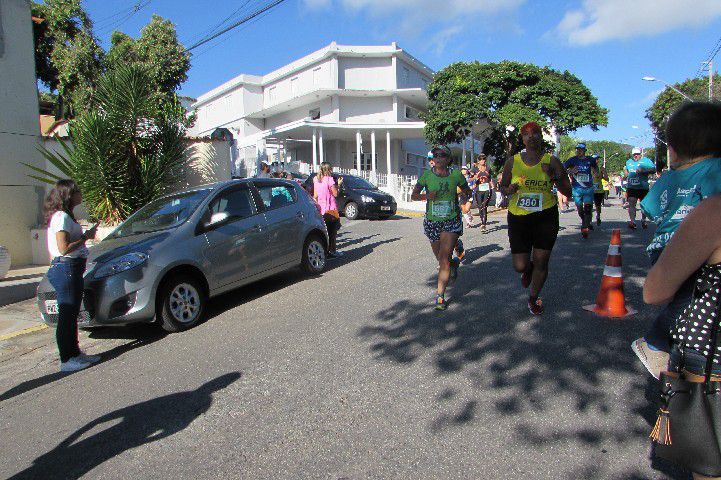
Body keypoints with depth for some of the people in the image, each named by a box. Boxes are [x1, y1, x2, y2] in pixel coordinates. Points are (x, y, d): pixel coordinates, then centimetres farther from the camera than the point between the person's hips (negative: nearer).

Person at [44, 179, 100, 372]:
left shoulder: (63, 216, 17)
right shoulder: (61, 217, -14)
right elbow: (64, 248, -21)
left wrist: (85, 235, 10)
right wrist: (86, 236, -13)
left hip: (72, 269, 11)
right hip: (66, 269, -11)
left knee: (71, 314, 16)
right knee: (67, 315, -5)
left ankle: (75, 353, 25)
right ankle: (66, 360, 2)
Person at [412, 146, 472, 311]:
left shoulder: (456, 175, -3)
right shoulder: (426, 175, -3)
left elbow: (467, 192, 14)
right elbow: (413, 195, 0)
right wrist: (426, 196, -17)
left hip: (452, 221, -2)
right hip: (432, 222, 2)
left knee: (444, 259, -12)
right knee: (440, 258, 17)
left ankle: (440, 295, -4)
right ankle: (454, 264, 53)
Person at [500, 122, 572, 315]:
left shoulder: (551, 161, -2)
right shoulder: (513, 161, 1)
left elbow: (568, 192, 0)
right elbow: (502, 186, 13)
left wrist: (555, 177, -17)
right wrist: (509, 190, -10)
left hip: (546, 217, 0)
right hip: (518, 217, 1)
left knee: (541, 262, 4)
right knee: (519, 266, -1)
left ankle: (533, 298, 30)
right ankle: (528, 269, 40)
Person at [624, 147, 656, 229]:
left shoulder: (646, 160, 1)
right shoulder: (628, 162, 15)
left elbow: (654, 169, -8)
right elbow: (625, 169, 33)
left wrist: (643, 170, -21)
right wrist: (626, 174, 13)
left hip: (643, 187, -1)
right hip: (631, 187, 2)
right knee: (631, 204, -11)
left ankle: (643, 220, 28)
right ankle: (632, 221, -13)